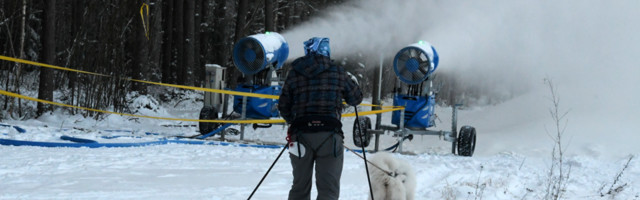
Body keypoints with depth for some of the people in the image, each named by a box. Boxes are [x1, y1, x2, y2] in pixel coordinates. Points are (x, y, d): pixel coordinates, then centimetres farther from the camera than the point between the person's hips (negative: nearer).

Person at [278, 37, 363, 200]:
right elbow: (356, 98, 13)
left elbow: (283, 107, 10)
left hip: (301, 134, 3)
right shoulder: (337, 72, 2)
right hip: (329, 134, -2)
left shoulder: (294, 73, 7)